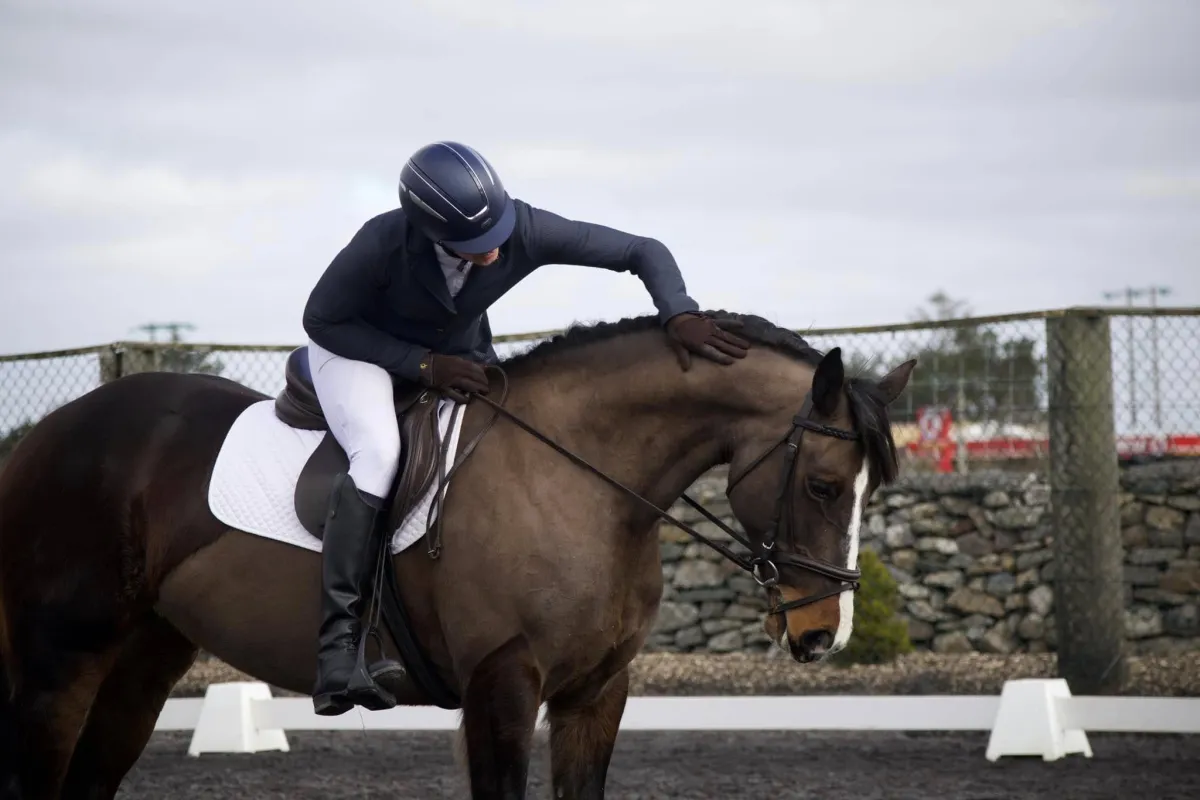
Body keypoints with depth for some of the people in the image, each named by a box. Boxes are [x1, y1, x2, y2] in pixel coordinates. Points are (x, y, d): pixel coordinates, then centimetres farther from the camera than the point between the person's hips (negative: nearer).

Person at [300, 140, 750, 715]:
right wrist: (423, 364, -30)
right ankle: (338, 643, -33)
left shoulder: (526, 231, -29)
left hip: (461, 354, 5)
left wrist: (679, 315, -40)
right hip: (357, 348, -5)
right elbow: (320, 320, -21)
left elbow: (643, 252, -21)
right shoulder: (383, 244, -36)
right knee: (379, 455, -31)